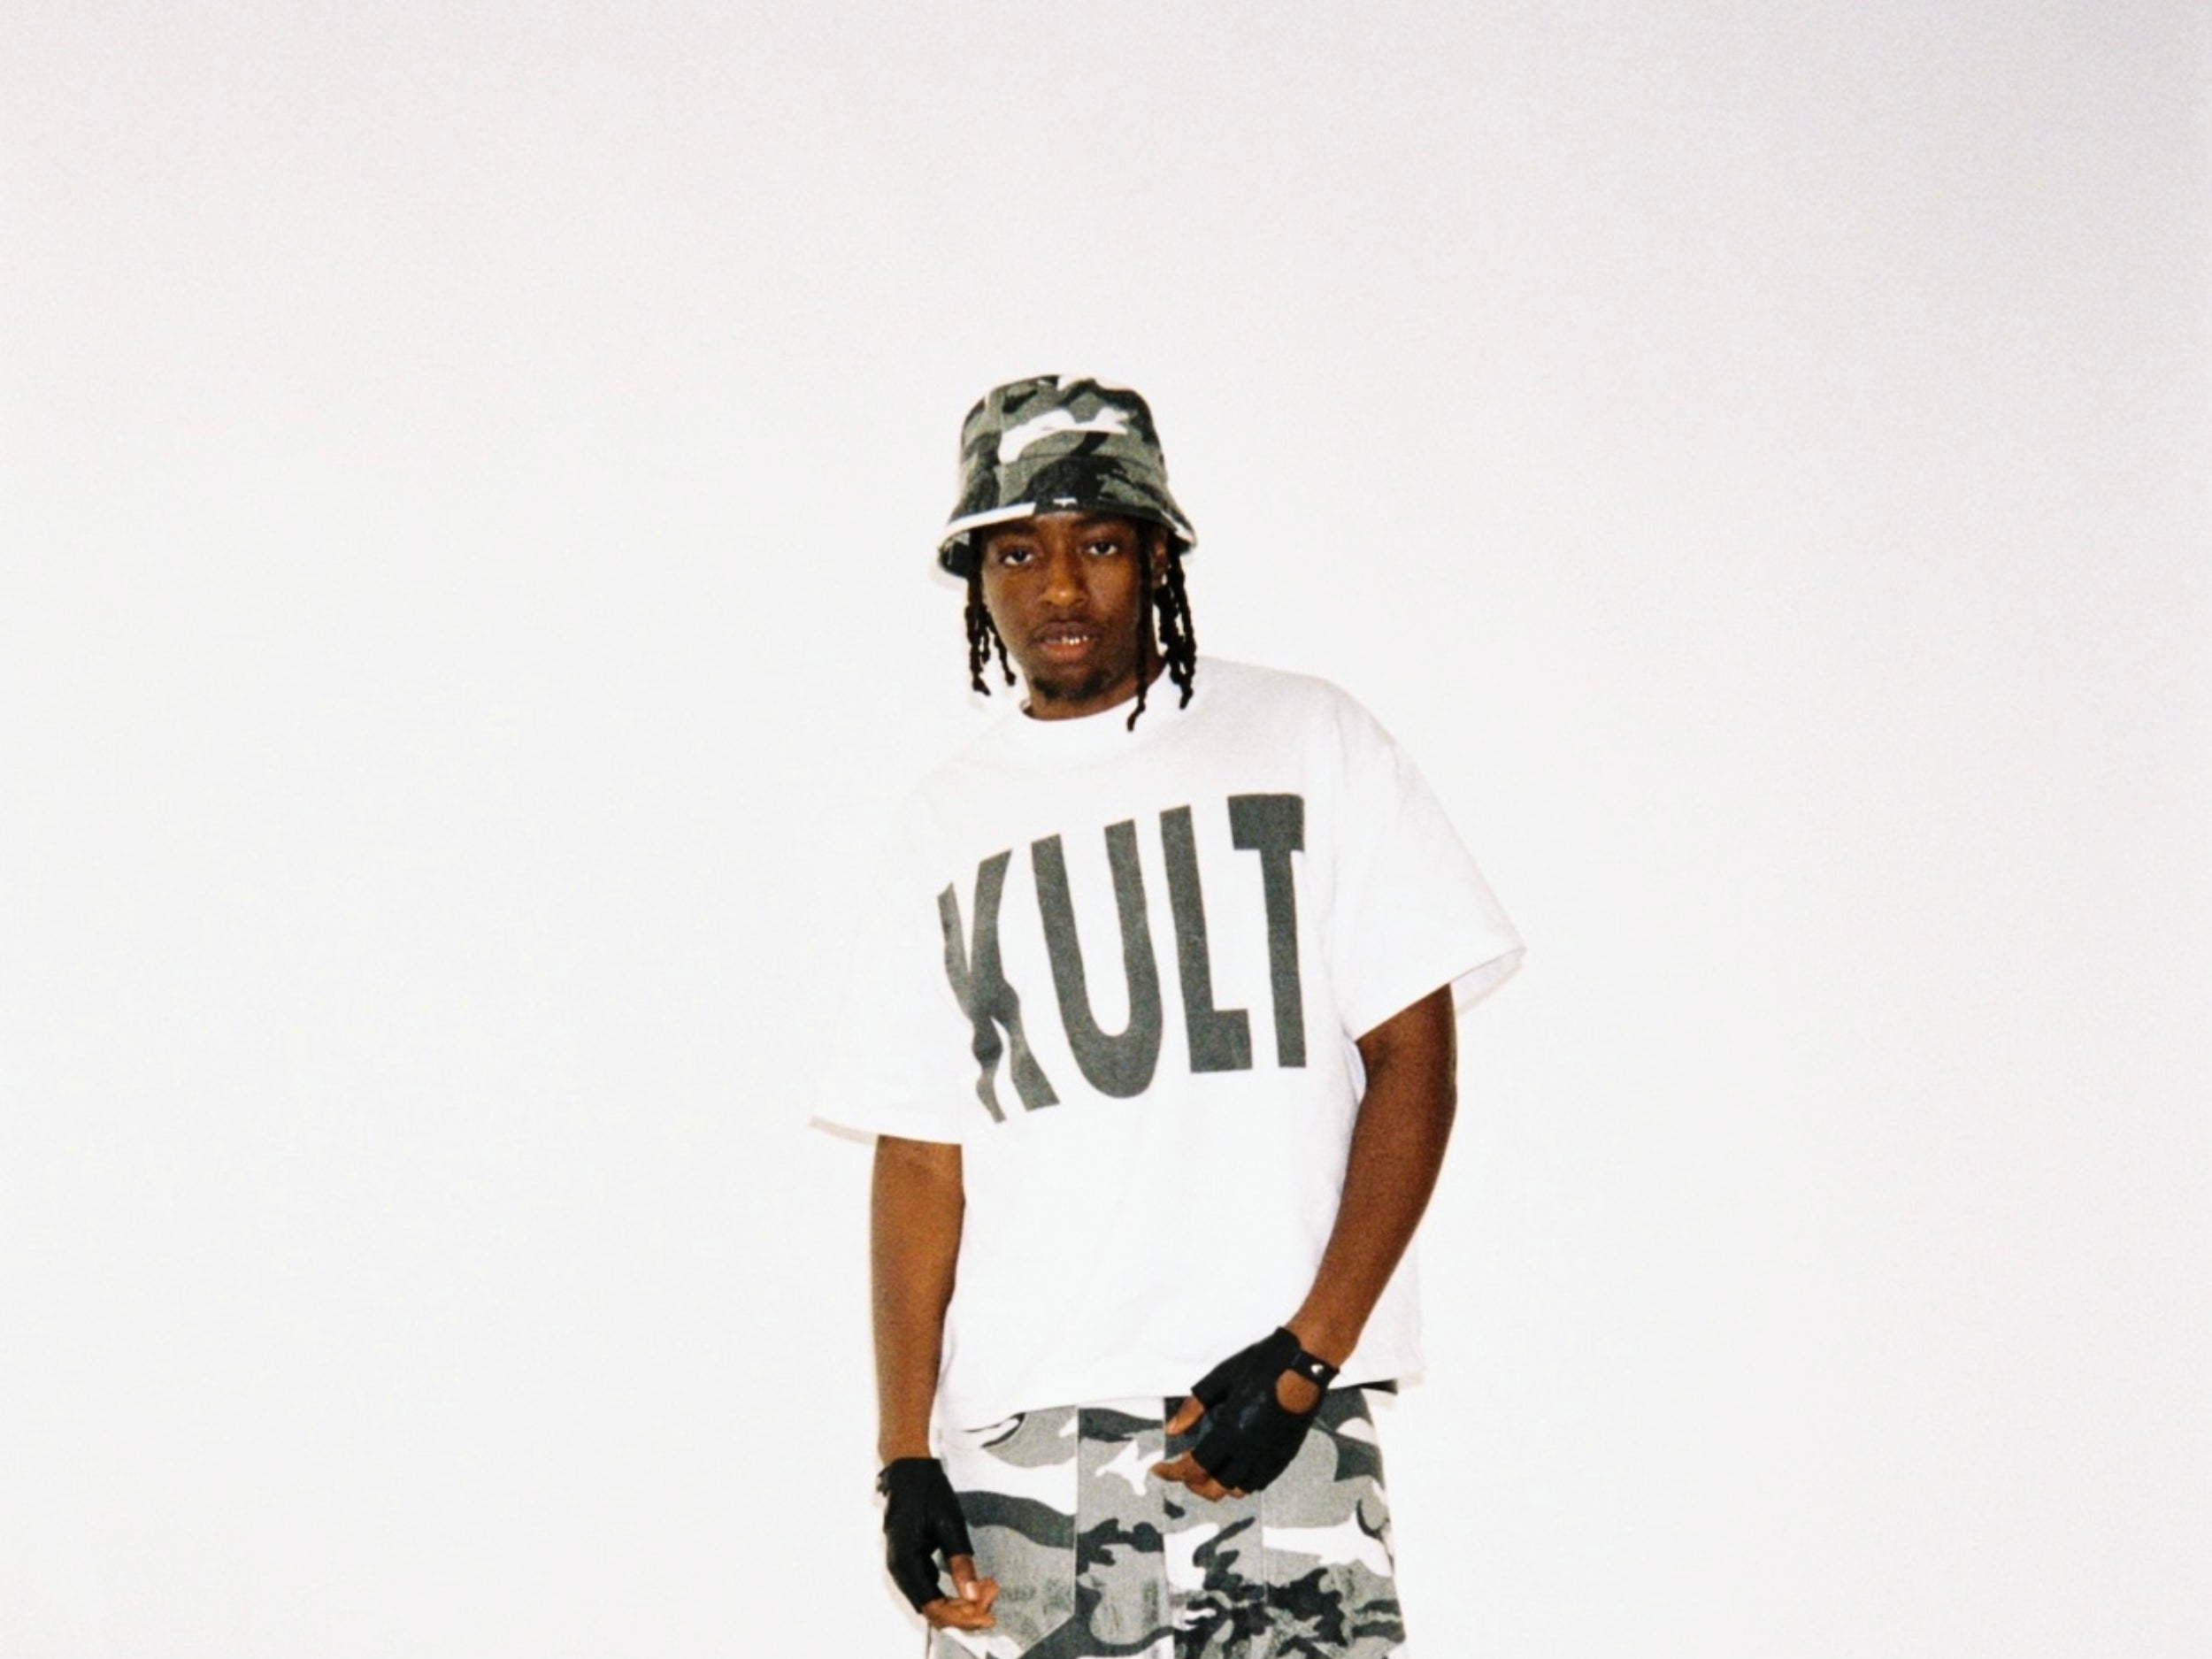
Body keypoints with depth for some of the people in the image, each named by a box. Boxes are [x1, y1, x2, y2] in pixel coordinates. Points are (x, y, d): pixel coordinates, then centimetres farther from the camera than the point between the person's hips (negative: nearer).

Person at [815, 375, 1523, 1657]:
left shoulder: (1308, 744, 6)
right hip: (1012, 1442, 2)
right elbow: (918, 1154, 11)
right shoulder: (951, 824, 14)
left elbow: (1414, 1062, 1)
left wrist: (1304, 1358, -8)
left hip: (1272, 1418, -2)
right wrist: (904, 1454, 3)